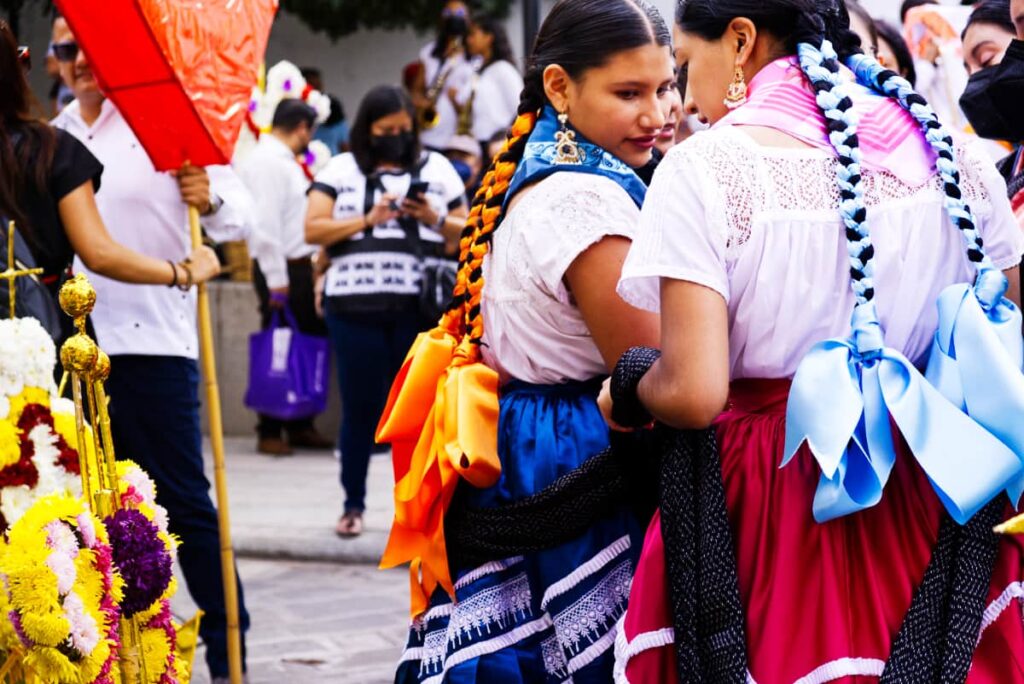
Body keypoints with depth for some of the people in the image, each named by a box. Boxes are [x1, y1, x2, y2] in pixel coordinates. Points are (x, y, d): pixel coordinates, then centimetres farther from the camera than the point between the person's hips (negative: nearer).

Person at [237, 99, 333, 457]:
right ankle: (270, 432, 4)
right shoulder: (266, 162, -15)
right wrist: (276, 280, -21)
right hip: (282, 270, -10)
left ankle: (300, 426, 20)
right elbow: (266, 224, -20)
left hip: (300, 266, 10)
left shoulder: (284, 161, 16)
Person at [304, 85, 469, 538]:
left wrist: (435, 219, -6)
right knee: (359, 407, 4)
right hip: (355, 308, 0)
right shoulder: (341, 170, 9)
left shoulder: (436, 168, 13)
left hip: (419, 308, 1)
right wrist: (368, 220, -9)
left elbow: (468, 232, 13)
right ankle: (353, 505, 14)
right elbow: (313, 230, 1)